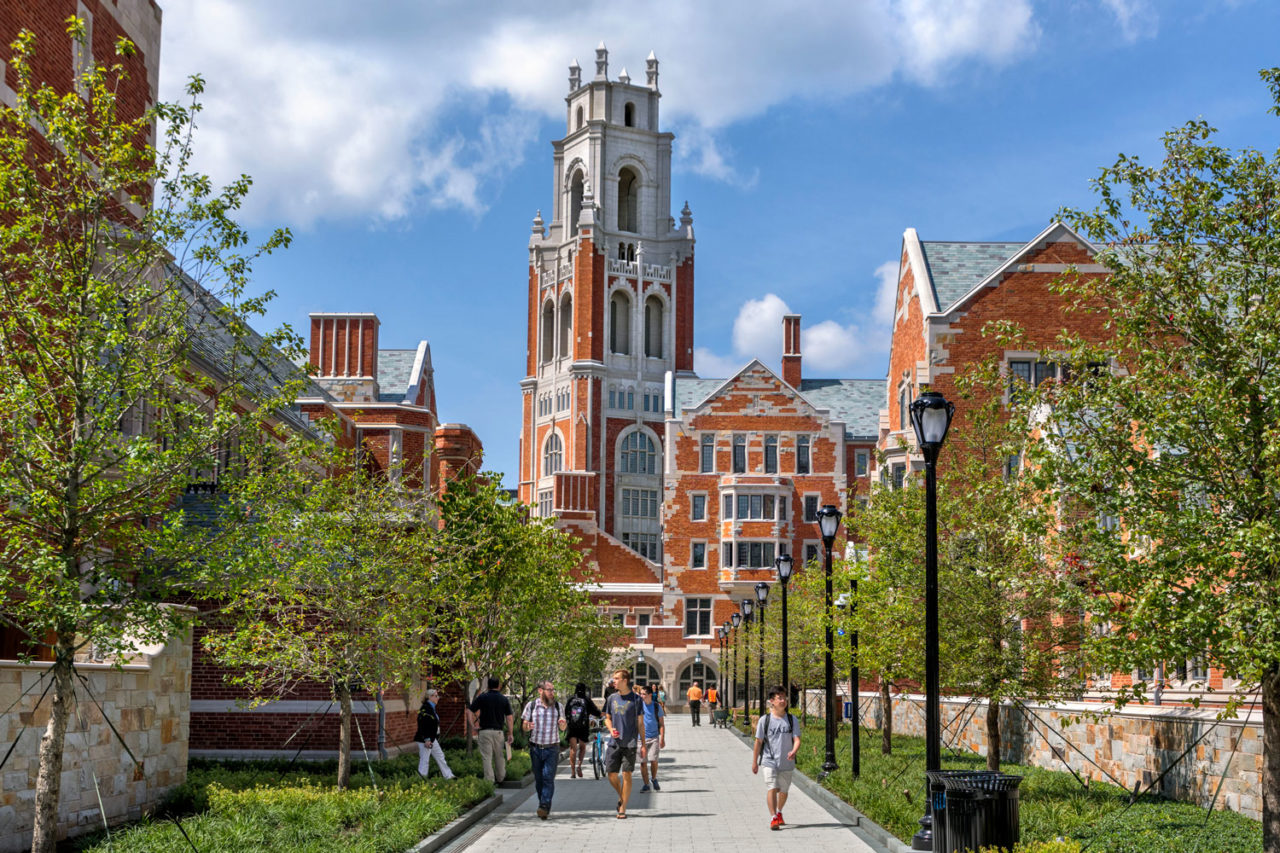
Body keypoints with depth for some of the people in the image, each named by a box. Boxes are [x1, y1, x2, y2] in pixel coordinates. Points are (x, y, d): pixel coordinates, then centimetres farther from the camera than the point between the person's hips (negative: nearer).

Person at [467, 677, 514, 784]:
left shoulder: (482, 698, -1)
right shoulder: (504, 699, 4)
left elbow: (469, 711, -7)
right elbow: (509, 717, 0)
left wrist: (472, 726, -3)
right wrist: (510, 734, 3)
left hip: (485, 731, -2)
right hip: (498, 732, 2)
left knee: (486, 757, 0)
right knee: (499, 756, 17)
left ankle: (489, 780, -4)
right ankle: (500, 777, 30)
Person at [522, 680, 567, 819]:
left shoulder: (557, 706, 5)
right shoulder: (531, 705, 2)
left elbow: (563, 728, 11)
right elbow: (525, 727, 7)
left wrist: (563, 723, -13)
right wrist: (528, 726, -18)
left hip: (552, 748, -1)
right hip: (536, 748, 1)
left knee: (548, 777, -12)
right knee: (538, 779, 6)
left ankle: (544, 807, -15)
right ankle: (544, 806, 19)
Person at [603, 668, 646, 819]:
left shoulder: (635, 699, -1)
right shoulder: (611, 698, 8)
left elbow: (640, 723, 2)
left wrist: (643, 744, -1)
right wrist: (611, 729, -4)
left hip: (630, 743, -3)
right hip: (614, 743, 3)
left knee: (626, 775, -4)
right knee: (611, 774, 0)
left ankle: (623, 809, 1)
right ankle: (621, 797, 28)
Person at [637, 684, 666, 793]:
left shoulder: (657, 707, -1)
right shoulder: (639, 703, 3)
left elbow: (661, 724, 0)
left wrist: (662, 739, -7)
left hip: (654, 737, -1)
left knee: (654, 760, -8)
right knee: (643, 762, -2)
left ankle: (654, 779, 20)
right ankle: (646, 785, 8)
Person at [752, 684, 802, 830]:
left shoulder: (791, 719, 1)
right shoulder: (765, 720, -4)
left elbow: (796, 739, -6)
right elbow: (758, 742, 3)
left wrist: (793, 751, -27)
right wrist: (754, 762, 6)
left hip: (787, 762, 3)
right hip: (769, 761, -2)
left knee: (783, 790, 15)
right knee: (772, 788, -17)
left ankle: (779, 812, 39)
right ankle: (773, 818, -19)